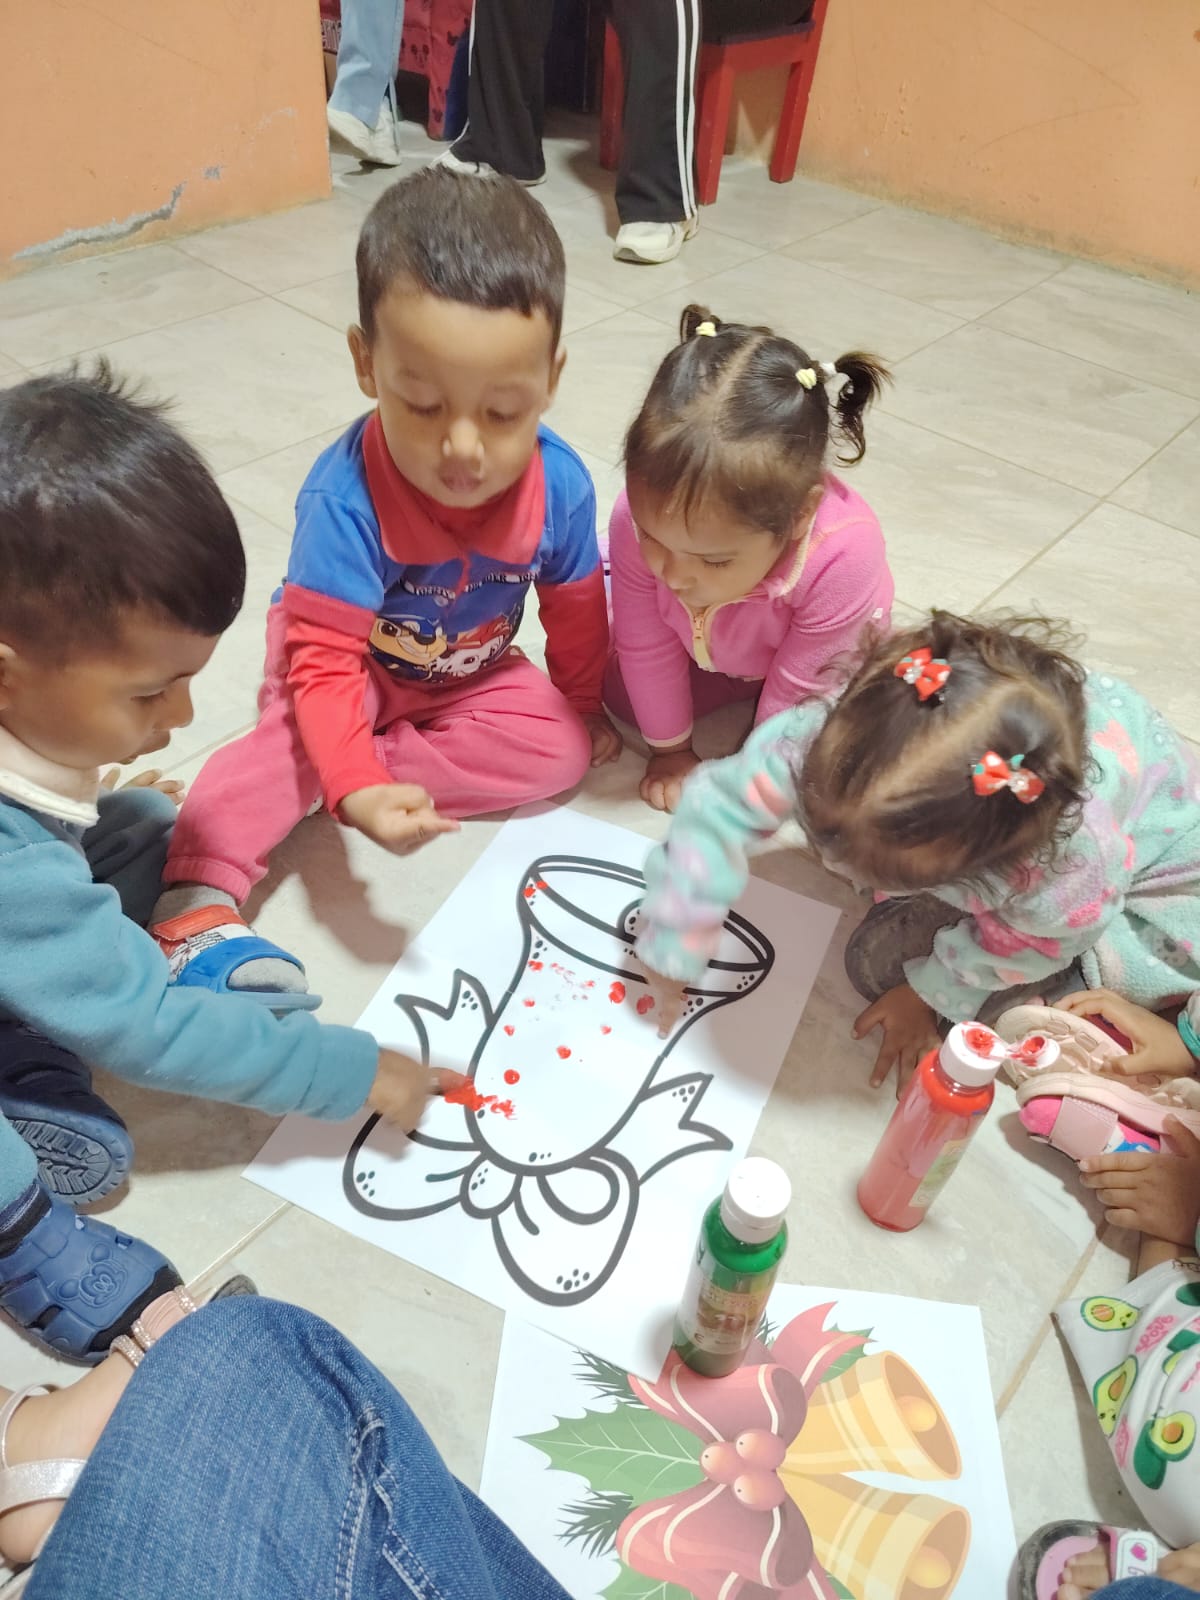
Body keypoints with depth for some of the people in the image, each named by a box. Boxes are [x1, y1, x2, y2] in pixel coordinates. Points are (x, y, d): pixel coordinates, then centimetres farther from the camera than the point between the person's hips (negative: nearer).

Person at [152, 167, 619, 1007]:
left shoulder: (559, 482, -24)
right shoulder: (345, 495, -35)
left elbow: (576, 610, -6)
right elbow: (325, 660, -36)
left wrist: (582, 706, 8)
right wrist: (354, 788, -52)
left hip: (472, 672, 4)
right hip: (355, 665, -4)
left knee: (562, 746, -16)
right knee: (299, 735, -31)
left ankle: (363, 766, -18)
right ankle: (196, 899, -33)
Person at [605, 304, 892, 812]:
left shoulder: (842, 556, -46)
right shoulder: (641, 515, -38)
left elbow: (799, 687, -30)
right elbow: (647, 648, -22)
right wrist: (670, 749, -10)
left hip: (818, 651, -2)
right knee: (624, 693, -3)